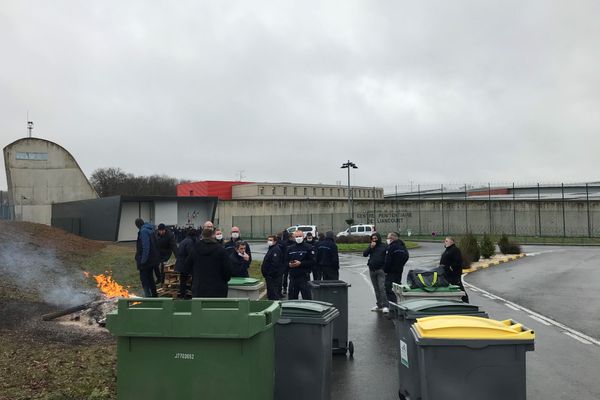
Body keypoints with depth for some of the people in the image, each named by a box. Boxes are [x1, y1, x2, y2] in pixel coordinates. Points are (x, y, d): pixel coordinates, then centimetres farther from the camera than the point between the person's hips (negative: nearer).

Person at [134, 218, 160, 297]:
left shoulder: (143, 231, -18)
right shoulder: (150, 230, 10)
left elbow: (145, 247, -24)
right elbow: (155, 245, 14)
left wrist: (143, 260, -21)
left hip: (146, 260, -9)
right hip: (152, 259, 9)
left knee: (144, 279, -2)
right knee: (150, 277, 19)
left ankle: (148, 296, -4)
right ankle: (154, 295, 27)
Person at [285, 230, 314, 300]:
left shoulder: (308, 248, -2)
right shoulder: (290, 249, 12)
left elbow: (312, 261, -9)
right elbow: (286, 261, 16)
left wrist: (300, 263, -16)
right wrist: (289, 264, -6)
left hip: (304, 276, -5)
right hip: (293, 277, 5)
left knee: (307, 297, -5)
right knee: (292, 297, 11)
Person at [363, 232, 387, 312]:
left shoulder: (383, 246, -3)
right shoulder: (370, 246, 11)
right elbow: (364, 254, 1)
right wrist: (370, 247, -12)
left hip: (381, 270, -5)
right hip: (372, 270, 5)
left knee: (382, 288, -14)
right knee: (376, 289, 12)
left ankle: (385, 305, -13)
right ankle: (379, 305, 21)